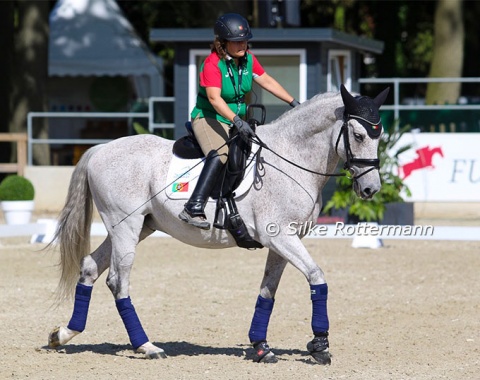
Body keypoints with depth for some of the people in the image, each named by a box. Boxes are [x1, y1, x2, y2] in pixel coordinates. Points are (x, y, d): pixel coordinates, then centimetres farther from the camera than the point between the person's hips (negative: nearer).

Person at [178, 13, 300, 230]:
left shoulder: (248, 60, 4)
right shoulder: (212, 64, -19)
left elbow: (268, 82, 16)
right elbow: (214, 98, -32)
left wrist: (294, 103, 13)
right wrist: (237, 120, -44)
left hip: (235, 120, 8)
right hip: (207, 118, -8)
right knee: (220, 154, -35)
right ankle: (193, 209, -43)